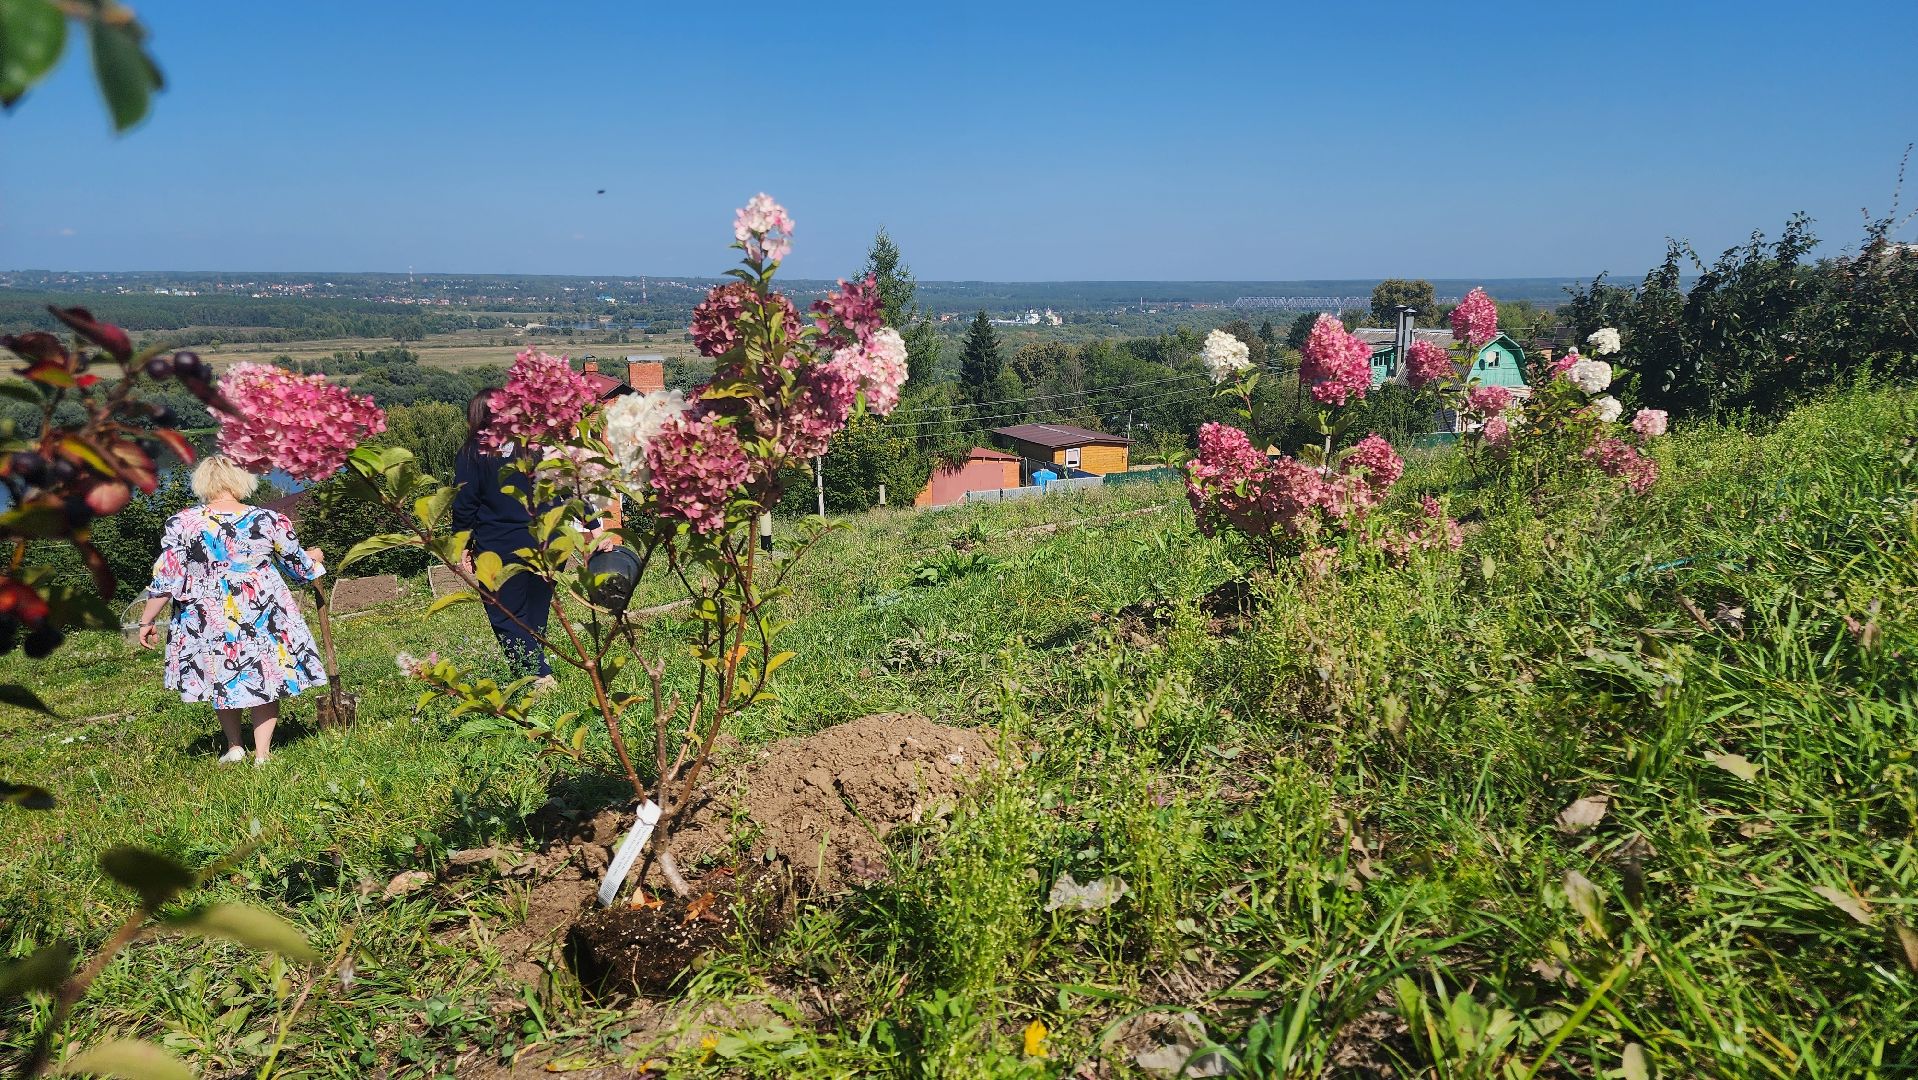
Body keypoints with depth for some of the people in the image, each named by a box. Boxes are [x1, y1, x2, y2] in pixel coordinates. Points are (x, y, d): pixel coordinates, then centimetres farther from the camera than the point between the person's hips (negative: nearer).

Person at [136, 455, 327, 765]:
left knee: (221, 681, 21)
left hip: (208, 620, 0)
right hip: (264, 617, 0)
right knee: (264, 678, 14)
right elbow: (300, 566, 8)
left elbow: (165, 580, -7)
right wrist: (312, 558, 30)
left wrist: (147, 621, 4)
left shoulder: (183, 523, -8)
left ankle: (234, 748, 26)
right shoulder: (270, 520, -6)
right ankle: (262, 754, 15)